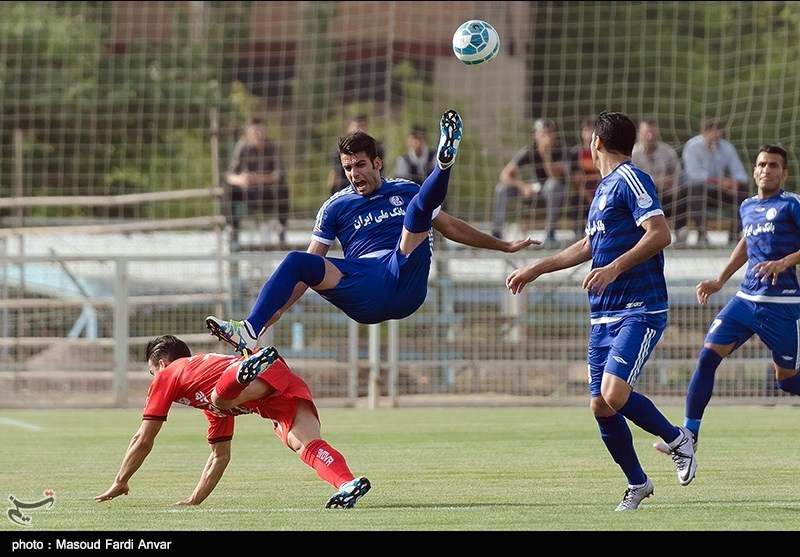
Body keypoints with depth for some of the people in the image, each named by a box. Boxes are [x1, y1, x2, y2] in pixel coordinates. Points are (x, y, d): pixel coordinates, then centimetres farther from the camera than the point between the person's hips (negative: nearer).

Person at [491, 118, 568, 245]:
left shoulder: (559, 149, -18)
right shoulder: (529, 151, -11)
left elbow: (555, 177, -32)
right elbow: (505, 175, -17)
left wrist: (546, 153, -41)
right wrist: (522, 186, -35)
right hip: (536, 189, 3)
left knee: (553, 184, -38)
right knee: (502, 188, -16)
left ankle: (550, 233, -30)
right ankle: (496, 233, -11)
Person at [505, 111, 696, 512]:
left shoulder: (631, 180, -8)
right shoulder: (603, 188, 21)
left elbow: (660, 234, -20)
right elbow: (589, 245, 34)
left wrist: (615, 268, -27)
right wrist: (535, 269, 37)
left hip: (639, 311, -9)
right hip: (603, 315, 9)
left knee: (614, 396, -23)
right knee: (600, 405, 3)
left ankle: (676, 439, 1)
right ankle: (637, 483, 17)